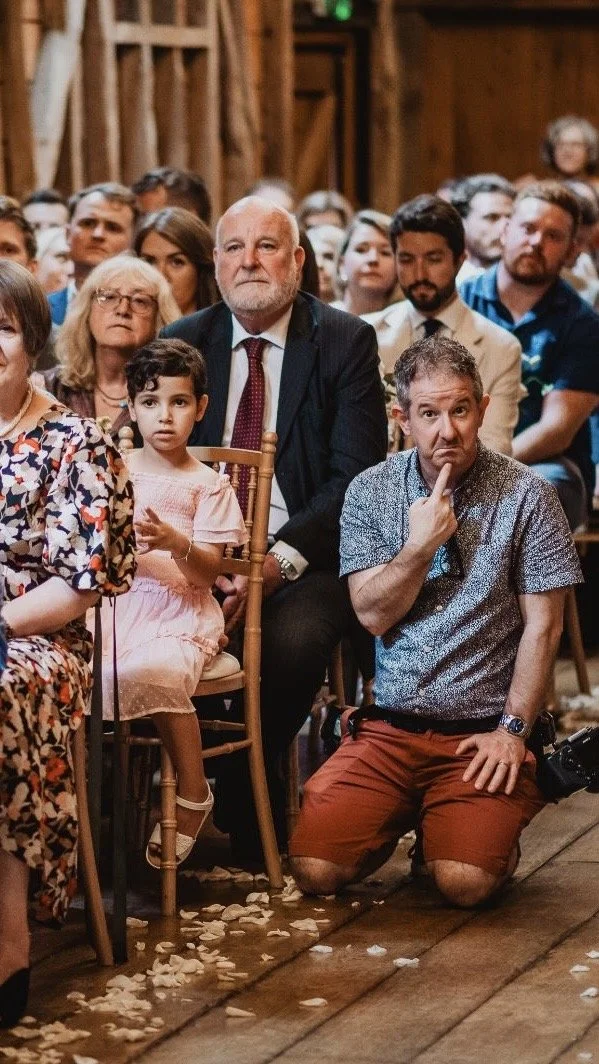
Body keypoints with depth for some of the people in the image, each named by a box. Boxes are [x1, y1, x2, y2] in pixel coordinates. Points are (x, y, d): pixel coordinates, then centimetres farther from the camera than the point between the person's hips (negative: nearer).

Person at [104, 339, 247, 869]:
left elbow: (209, 572, -4)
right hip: (118, 602, 3)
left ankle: (193, 793, -15)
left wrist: (176, 543, -23)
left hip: (180, 611, -3)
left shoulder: (208, 484, 5)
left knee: (154, 671, -35)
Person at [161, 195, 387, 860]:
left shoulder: (346, 342, 1)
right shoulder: (180, 344, 11)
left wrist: (278, 561, -19)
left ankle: (246, 807, -11)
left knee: (290, 640, -33)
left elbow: (357, 475, -6)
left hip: (306, 562, -2)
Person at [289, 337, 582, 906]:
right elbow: (373, 615, -1)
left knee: (465, 881, -23)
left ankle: (467, 832, 13)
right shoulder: (370, 492, 5)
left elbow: (542, 625, -3)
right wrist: (422, 545, -14)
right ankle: (403, 819, 18)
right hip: (387, 729, 3)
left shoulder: (526, 495, -3)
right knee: (315, 869, -14)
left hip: (481, 732, -2)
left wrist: (512, 729, -9)